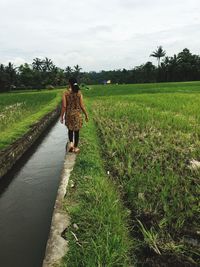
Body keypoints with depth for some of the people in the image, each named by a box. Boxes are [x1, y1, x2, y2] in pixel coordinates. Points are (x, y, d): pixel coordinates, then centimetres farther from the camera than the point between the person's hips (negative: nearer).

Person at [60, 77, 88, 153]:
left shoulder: (66, 93, -8)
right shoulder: (79, 93, -6)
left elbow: (64, 106, -9)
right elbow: (82, 106, -5)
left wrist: (62, 116, 0)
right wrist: (86, 114, 7)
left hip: (69, 114, 0)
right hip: (77, 114, 0)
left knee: (70, 130, 21)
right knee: (76, 131, 11)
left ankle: (71, 143, 4)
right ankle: (75, 147, 19)